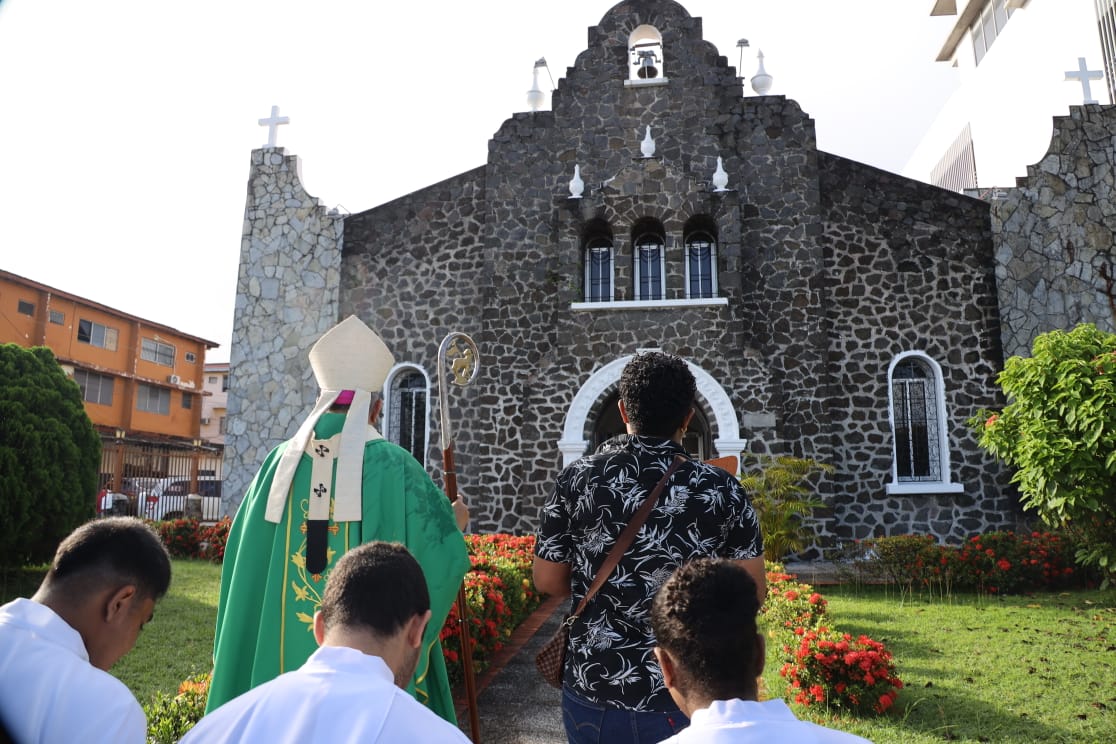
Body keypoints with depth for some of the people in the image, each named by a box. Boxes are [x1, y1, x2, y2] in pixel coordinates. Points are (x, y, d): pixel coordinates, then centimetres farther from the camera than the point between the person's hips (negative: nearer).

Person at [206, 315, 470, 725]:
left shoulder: (281, 461, 0)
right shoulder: (394, 466, -11)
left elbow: (246, 557, 9)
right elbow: (443, 550, -5)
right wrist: (456, 522, 15)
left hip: (281, 648, 4)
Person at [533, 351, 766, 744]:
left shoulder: (577, 480, -9)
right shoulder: (720, 490, -11)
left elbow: (547, 581, -2)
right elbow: (752, 590, -4)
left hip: (592, 694, 1)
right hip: (686, 699, 0)